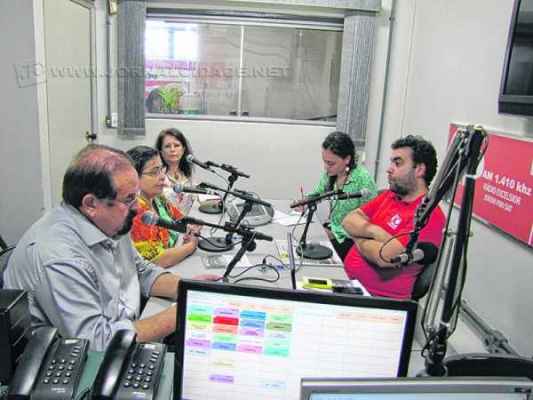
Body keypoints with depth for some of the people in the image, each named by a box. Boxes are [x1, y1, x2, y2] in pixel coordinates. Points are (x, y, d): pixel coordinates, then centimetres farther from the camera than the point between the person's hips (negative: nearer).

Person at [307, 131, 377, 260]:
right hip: (332, 232, 6)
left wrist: (336, 232, -18)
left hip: (350, 241, -6)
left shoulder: (364, 179, -22)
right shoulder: (329, 173, -3)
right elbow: (317, 193, 14)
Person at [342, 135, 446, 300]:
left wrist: (358, 236, -6)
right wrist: (374, 231, -16)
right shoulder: (389, 195, 7)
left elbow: (384, 257, -25)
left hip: (380, 298, -7)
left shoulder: (430, 215, -17)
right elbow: (349, 221, 4)